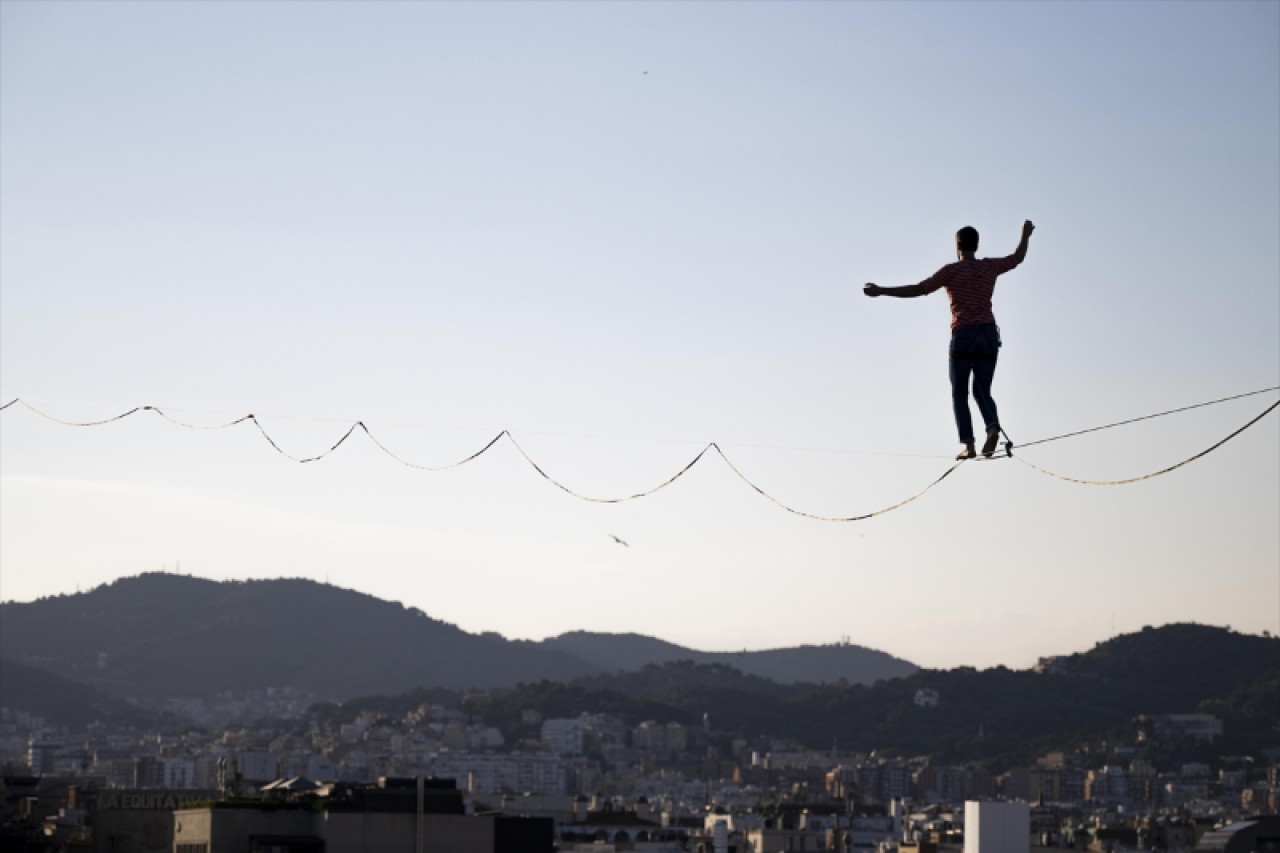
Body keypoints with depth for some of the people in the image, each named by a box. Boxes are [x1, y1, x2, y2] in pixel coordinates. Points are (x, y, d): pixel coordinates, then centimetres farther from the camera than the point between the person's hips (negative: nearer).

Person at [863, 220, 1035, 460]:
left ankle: (968, 444, -8)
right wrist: (1025, 236, 49)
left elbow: (919, 289, -7)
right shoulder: (990, 267, 11)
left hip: (964, 334, -4)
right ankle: (993, 427, -18)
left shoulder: (953, 271, -1)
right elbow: (1017, 259, 30)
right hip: (989, 333, 4)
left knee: (959, 393, 5)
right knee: (982, 391, 11)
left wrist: (881, 291, -3)